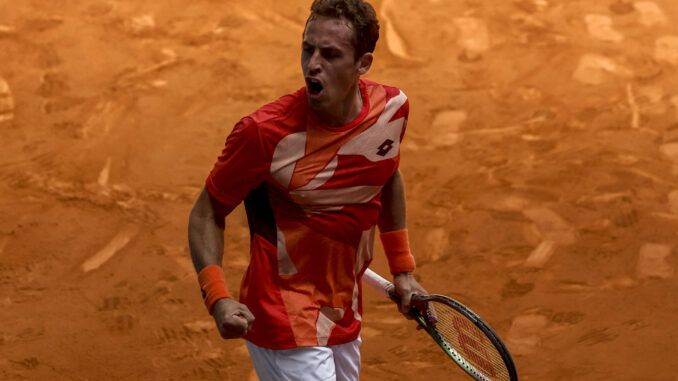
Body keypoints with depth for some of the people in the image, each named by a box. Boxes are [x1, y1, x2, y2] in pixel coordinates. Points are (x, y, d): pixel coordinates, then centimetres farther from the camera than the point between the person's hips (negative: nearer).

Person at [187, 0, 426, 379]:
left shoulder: (393, 108, -5)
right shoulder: (264, 132, -21)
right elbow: (207, 213, -10)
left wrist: (402, 267, 17)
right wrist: (218, 298, -24)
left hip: (346, 318, 6)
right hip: (285, 327, -6)